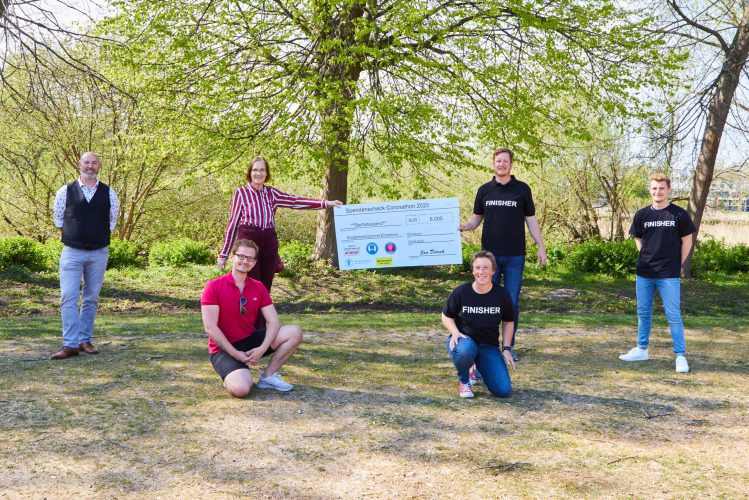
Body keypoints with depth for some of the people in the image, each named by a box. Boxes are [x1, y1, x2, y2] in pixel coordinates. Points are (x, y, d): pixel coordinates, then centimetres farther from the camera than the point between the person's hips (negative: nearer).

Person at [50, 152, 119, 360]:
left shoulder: (109, 194, 3)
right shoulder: (65, 192, 0)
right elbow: (58, 218, 11)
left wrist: (101, 236, 8)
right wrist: (71, 235, 9)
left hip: (99, 253, 1)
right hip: (72, 252, -1)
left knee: (91, 299, 7)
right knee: (68, 298, -9)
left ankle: (85, 340, 16)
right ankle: (70, 344, -8)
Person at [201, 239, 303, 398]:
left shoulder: (259, 288, 4)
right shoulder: (214, 287, -11)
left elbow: (273, 321, -2)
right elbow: (210, 328, -16)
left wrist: (262, 349, -19)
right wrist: (235, 354, -19)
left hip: (250, 341, 5)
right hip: (224, 349, -5)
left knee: (294, 332, -13)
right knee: (241, 389, -33)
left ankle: (268, 376, -3)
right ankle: (235, 375, 5)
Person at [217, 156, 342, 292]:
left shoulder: (272, 193, 12)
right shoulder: (241, 193, 2)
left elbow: (296, 201, 5)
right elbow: (233, 223, 3)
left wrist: (326, 203, -3)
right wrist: (223, 254, 2)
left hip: (269, 241, 4)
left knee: (266, 287, 7)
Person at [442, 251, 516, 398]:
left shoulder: (501, 294, -4)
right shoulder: (461, 292, -9)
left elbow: (508, 322, 10)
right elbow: (446, 316, 4)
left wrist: (506, 349, 2)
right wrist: (455, 333, -15)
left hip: (489, 346, 3)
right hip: (463, 339, -2)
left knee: (503, 390, -13)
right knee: (466, 350, -43)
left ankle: (480, 369, 21)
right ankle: (464, 381, -7)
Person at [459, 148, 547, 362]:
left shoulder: (522, 189, 3)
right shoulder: (484, 190, 7)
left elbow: (531, 220, 6)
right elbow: (477, 217, 13)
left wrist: (541, 247, 1)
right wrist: (465, 227, -9)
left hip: (515, 256, -1)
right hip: (490, 255, 1)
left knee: (512, 302, 2)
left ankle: (509, 346, 12)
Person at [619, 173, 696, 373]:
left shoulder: (679, 214, -5)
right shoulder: (642, 214, 4)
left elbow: (687, 241, 2)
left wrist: (677, 265, 2)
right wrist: (647, 258, 7)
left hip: (668, 275, -4)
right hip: (644, 273, 4)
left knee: (673, 315, -4)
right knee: (643, 312, 13)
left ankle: (680, 355, 3)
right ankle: (641, 349, 26)